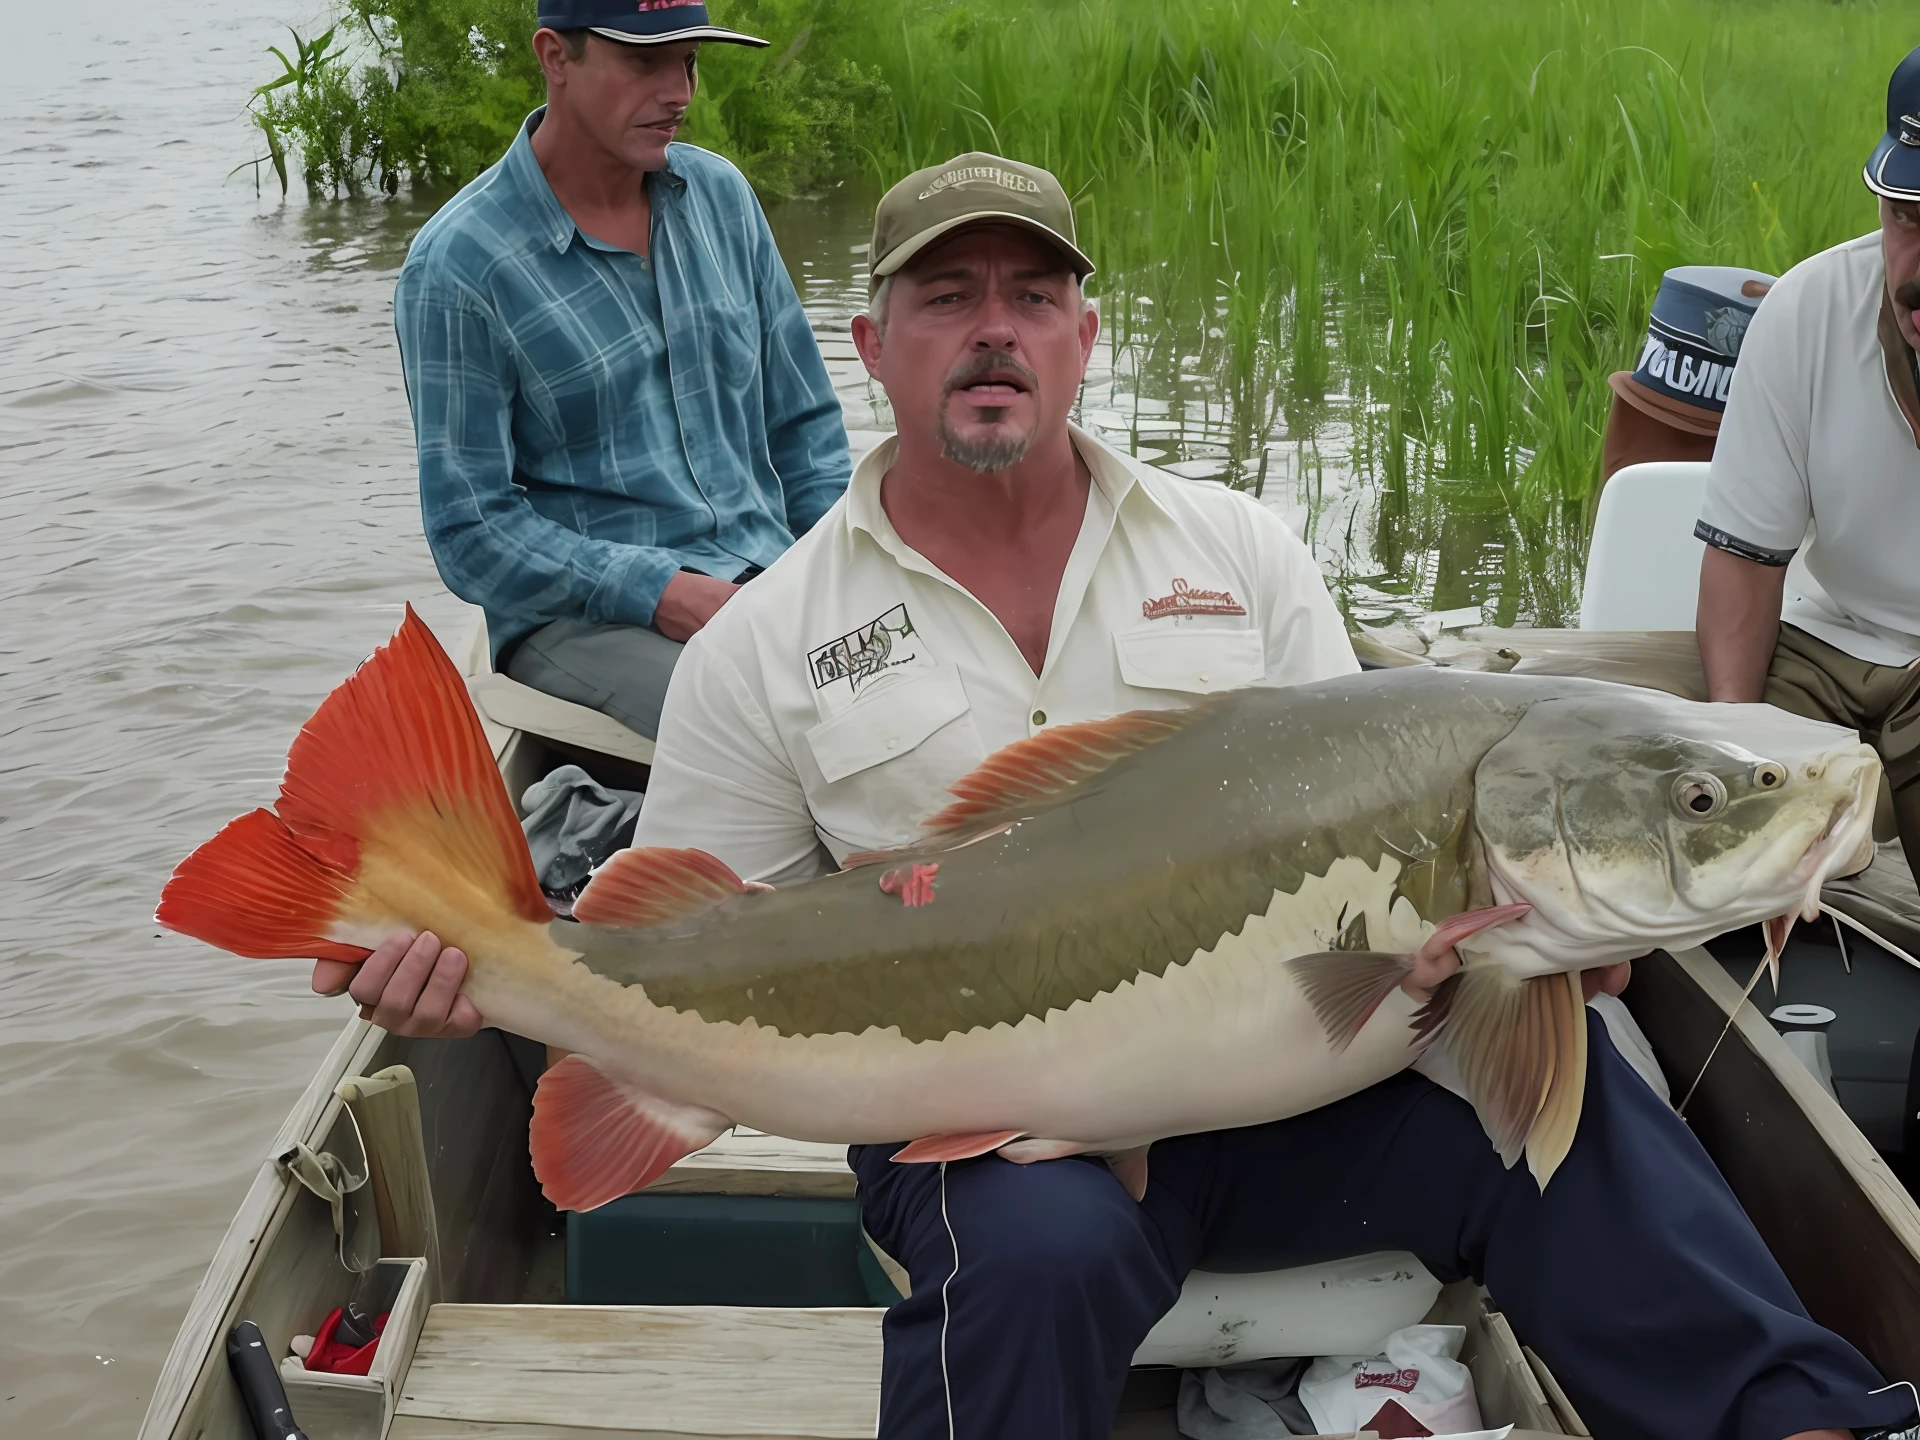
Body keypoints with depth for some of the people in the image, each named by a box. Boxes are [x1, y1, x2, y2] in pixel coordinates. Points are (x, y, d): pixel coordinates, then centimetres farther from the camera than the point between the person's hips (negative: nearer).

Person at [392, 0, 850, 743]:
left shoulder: (721, 194, 12)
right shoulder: (454, 267, -6)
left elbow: (804, 427, 18)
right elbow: (470, 534, -8)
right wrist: (665, 593, -18)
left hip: (770, 577, 6)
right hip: (581, 617, -5)